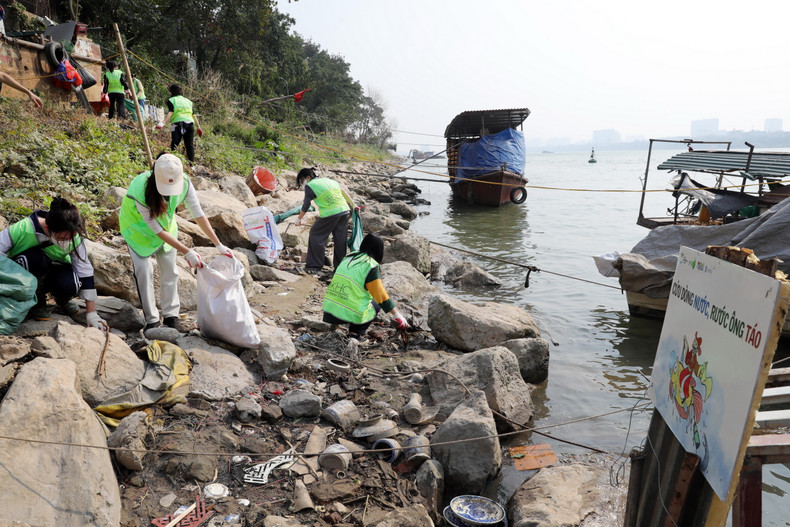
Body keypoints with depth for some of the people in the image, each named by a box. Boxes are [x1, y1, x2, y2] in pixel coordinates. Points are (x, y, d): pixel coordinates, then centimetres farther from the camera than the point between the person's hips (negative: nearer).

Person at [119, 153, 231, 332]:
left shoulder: (184, 183, -29)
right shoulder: (140, 191, -39)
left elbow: (199, 214, -20)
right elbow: (157, 230, -32)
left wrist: (219, 245, -21)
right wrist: (187, 252, -32)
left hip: (165, 223, 4)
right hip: (138, 226, -4)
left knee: (169, 269, 4)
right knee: (144, 270, -9)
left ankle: (171, 316, 17)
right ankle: (151, 320, 4)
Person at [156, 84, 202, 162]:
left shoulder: (171, 100, 12)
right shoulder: (188, 101, 25)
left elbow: (170, 113, -5)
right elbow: (194, 115, 19)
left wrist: (163, 123, -15)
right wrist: (198, 127, 22)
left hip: (177, 124, -4)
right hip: (189, 123, 4)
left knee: (174, 145, -4)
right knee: (190, 146, 3)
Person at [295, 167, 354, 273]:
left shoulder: (310, 186, 0)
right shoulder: (329, 180, 21)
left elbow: (306, 206, 0)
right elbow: (343, 192, 25)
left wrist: (299, 219, 12)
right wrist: (353, 206, 32)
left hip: (330, 213, -7)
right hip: (344, 210, 7)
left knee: (316, 235, 8)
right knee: (340, 239, 13)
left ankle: (314, 266, 8)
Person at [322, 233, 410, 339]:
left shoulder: (348, 259, 13)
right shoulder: (371, 267, -9)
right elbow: (382, 297, -6)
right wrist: (399, 318, 4)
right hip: (348, 315, -6)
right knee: (376, 303, 18)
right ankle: (356, 332, 2)